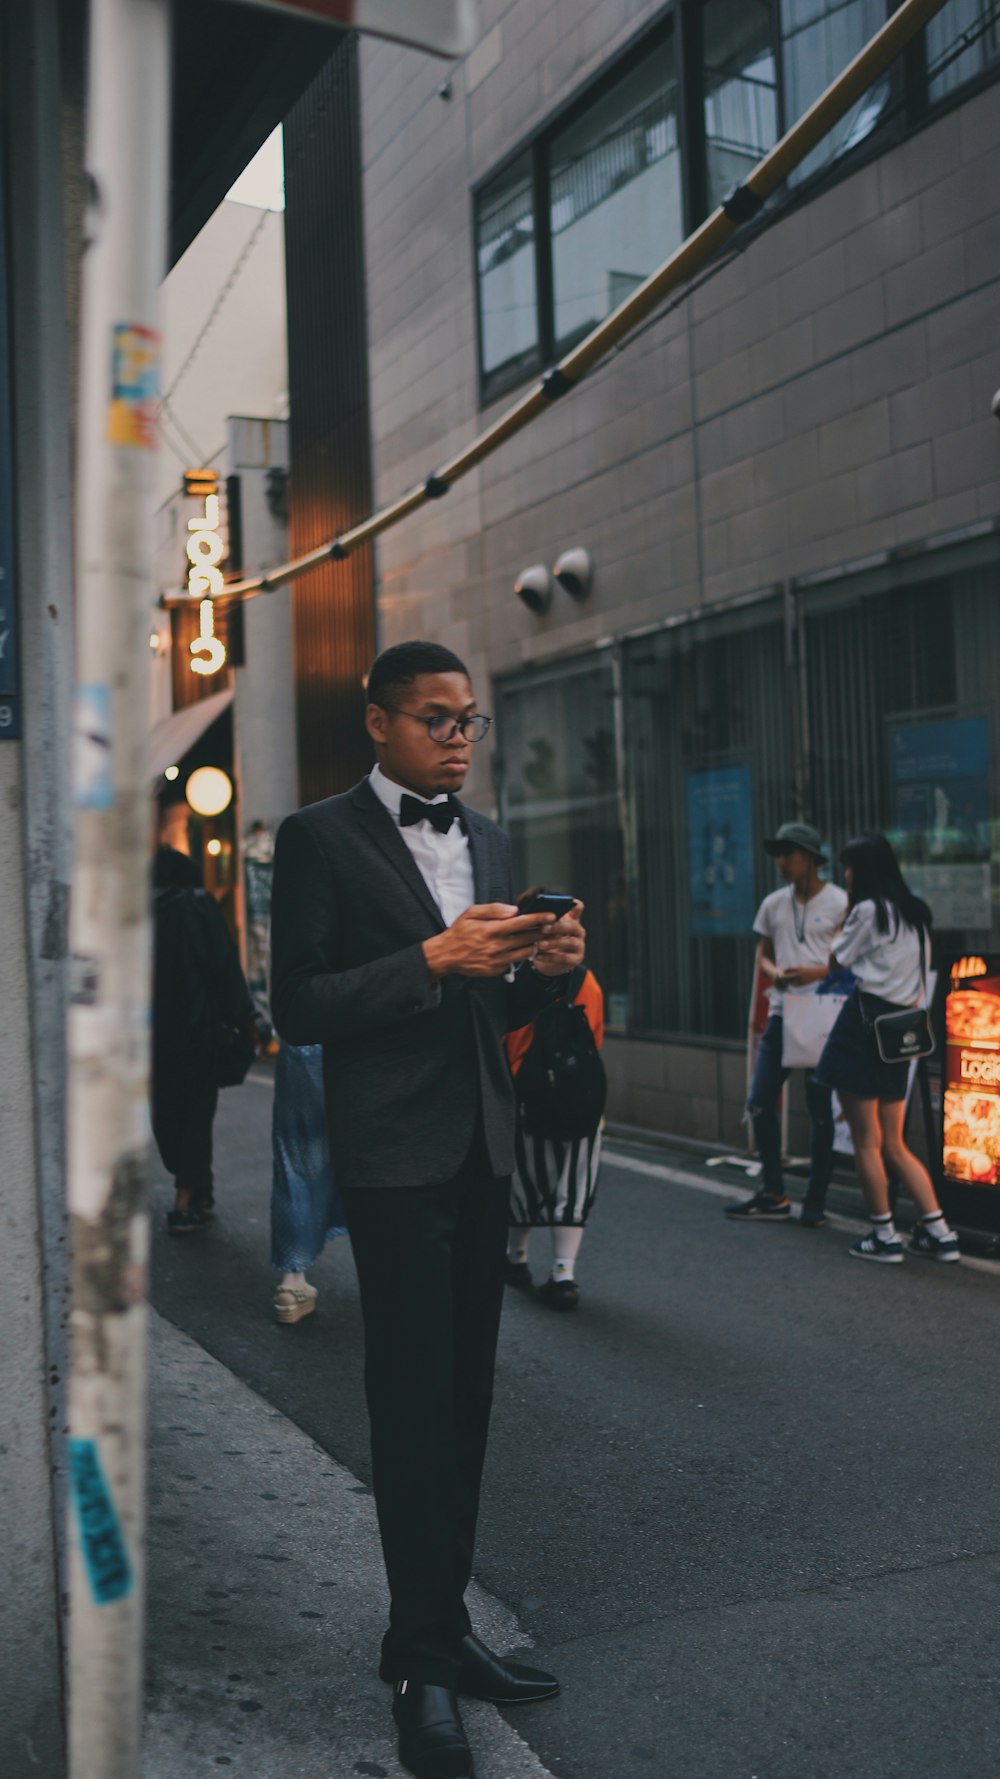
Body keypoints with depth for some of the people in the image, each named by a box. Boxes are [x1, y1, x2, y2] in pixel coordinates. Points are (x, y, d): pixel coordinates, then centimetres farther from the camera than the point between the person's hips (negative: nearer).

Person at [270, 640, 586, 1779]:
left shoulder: (485, 841, 15)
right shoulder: (321, 838, -6)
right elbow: (296, 1008, -12)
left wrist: (545, 967, -3)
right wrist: (433, 960, -21)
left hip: (483, 1150, 7)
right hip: (396, 1158, -7)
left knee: (465, 1398, 13)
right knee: (414, 1404, -1)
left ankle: (442, 1632, 27)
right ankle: (423, 1663, 13)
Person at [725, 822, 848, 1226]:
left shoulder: (839, 903, -4)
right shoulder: (773, 904, 11)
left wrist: (819, 972, -17)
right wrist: (773, 972, -2)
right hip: (782, 1013, 5)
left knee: (819, 1109, 0)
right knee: (759, 1102, 2)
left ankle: (815, 1201, 10)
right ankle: (773, 1195, 14)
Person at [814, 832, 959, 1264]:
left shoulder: (868, 910, -11)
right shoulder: (916, 913, 14)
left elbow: (840, 956, 1)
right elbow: (922, 977, 18)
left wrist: (848, 907, 8)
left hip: (865, 1023, -8)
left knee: (867, 1143, 1)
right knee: (894, 1145, 13)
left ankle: (884, 1237, 6)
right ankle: (938, 1232, 9)